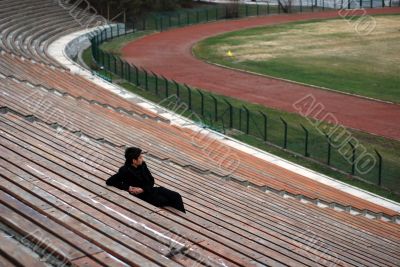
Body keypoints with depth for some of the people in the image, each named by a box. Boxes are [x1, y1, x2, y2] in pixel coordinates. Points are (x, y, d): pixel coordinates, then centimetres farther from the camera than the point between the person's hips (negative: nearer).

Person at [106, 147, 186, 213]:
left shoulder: (142, 165, 2)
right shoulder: (125, 171, -16)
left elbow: (151, 180, 8)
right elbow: (109, 181, -20)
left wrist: (143, 189, -13)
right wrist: (128, 188, -22)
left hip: (150, 189, 7)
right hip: (144, 195, -7)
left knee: (176, 196, -9)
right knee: (165, 201, -23)